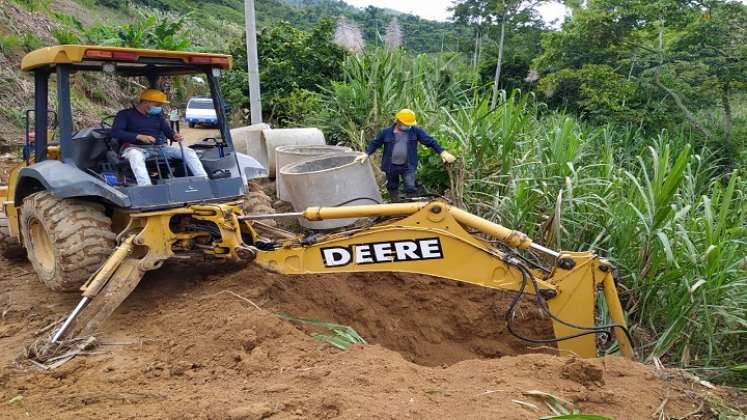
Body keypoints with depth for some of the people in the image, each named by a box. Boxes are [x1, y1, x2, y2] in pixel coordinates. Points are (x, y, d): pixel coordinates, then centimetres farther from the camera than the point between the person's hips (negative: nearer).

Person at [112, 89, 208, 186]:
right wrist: (139, 136, -22)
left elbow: (167, 130, 15)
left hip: (159, 148, 5)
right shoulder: (125, 114, 3)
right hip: (135, 148, -5)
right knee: (135, 155, -43)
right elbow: (115, 132, -8)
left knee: (188, 151, -13)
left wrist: (174, 136, -12)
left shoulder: (158, 115, 19)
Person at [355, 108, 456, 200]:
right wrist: (366, 154, -6)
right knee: (392, 188, 15)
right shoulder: (386, 132, -3)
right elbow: (375, 143, 6)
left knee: (410, 188, -9)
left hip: (408, 166, -1)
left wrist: (442, 152, -13)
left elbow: (430, 141, -5)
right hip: (391, 166, 1)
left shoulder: (415, 131, -4)